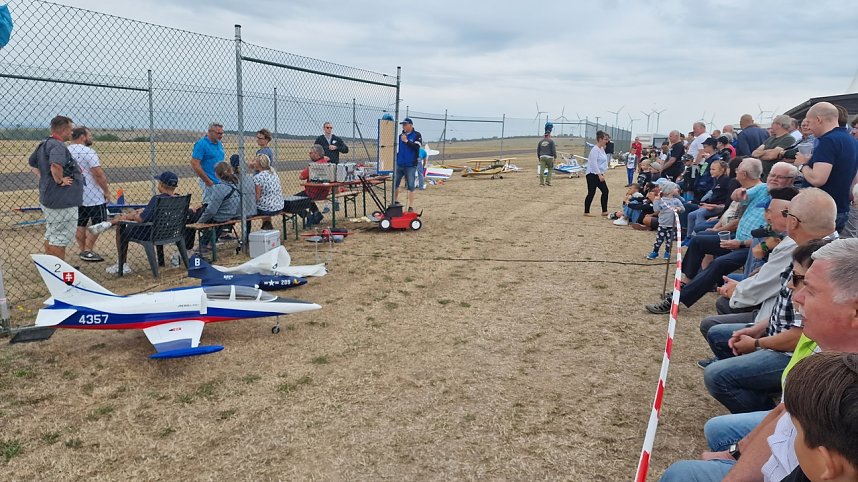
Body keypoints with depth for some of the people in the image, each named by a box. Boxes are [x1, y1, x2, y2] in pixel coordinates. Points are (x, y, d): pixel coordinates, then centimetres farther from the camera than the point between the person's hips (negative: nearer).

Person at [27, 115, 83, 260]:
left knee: (50, 237, 21)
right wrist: (60, 180, -22)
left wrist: (44, 176, 17)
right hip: (63, 201, -10)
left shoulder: (44, 144, 11)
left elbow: (31, 163, 26)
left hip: (48, 198, 10)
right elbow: (55, 166, -39)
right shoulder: (58, 146, -20)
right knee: (60, 239, -2)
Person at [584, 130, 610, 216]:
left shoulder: (602, 149, 13)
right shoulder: (595, 150, -16)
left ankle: (604, 211, 14)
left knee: (605, 191, 8)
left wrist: (602, 173, 17)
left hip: (599, 174, 10)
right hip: (592, 175, -10)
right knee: (591, 193, -4)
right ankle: (586, 212, 6)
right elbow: (594, 164, -23)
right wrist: (600, 175, -25)